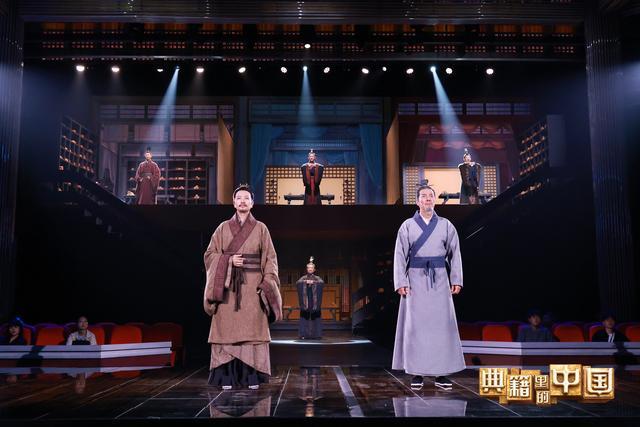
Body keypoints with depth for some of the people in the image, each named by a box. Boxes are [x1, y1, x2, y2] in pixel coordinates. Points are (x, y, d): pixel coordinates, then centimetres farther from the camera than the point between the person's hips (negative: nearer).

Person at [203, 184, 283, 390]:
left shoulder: (261, 229, 7)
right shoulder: (223, 228, 9)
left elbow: (270, 258, 4)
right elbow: (210, 254, 7)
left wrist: (267, 283, -9)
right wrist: (229, 260, -10)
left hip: (252, 286, -1)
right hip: (228, 286, 1)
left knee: (252, 330, -3)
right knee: (227, 330, -2)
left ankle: (252, 377, 3)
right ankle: (227, 376, 3)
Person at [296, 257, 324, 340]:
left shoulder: (317, 278, 8)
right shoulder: (303, 278, 9)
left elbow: (322, 283, -13)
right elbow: (297, 283, -10)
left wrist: (313, 282, -26)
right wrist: (305, 282, -25)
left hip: (315, 301, 0)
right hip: (305, 301, 0)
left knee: (315, 317, -3)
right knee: (305, 317, -4)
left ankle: (316, 334, 0)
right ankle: (304, 334, -2)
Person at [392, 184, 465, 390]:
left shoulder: (446, 225, 8)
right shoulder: (407, 226, 4)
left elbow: (455, 254, 7)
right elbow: (400, 256, 0)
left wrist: (456, 280, -2)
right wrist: (401, 282, -8)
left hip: (439, 279, 1)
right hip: (416, 279, -1)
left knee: (442, 323, -1)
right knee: (416, 324, -3)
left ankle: (441, 373, 6)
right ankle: (417, 373, 5)